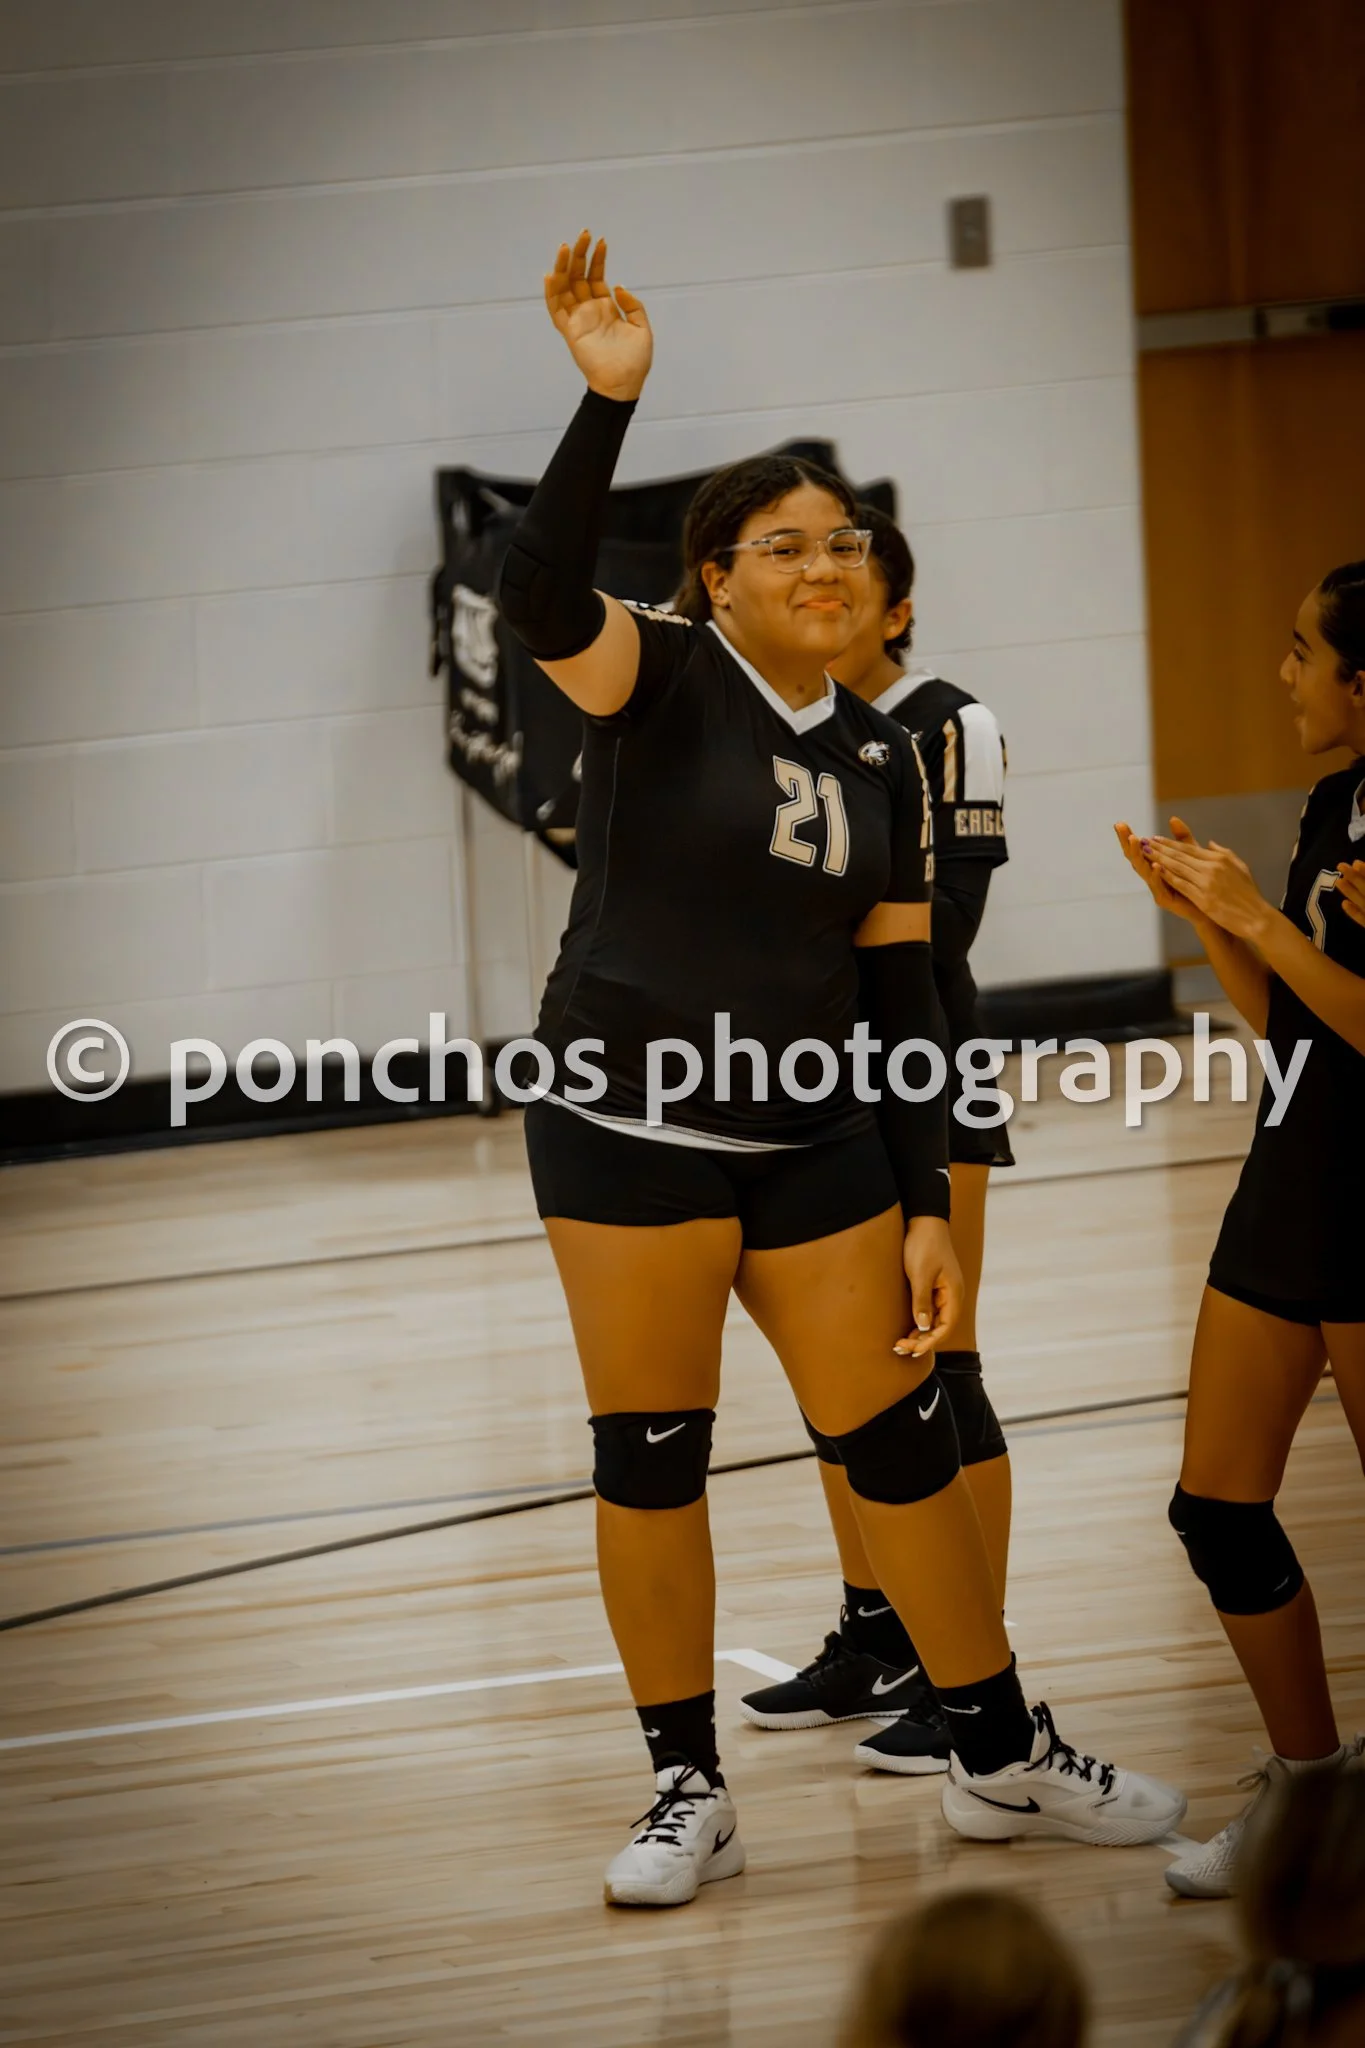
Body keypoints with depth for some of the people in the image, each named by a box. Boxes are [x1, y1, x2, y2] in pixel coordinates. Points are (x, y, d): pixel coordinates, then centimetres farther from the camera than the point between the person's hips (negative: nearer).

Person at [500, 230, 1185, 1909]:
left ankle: (1004, 1762, 21)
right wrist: (607, 400, -39)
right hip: (629, 1131, -4)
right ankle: (689, 1795, 14)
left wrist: (926, 1206, 6)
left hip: (815, 1141, 4)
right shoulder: (660, 680, -6)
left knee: (899, 1440, 7)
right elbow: (540, 596, -29)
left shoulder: (882, 761, 8)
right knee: (648, 1457, 1)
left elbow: (899, 999, 11)